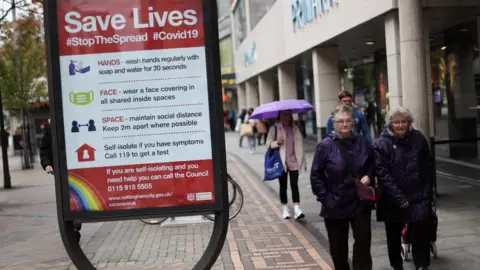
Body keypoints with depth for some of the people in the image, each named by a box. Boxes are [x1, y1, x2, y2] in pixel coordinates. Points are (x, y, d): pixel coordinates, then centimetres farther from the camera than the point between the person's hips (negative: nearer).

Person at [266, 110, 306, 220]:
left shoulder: (295, 129, 6)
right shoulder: (274, 129, -1)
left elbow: (299, 145, 6)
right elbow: (268, 143, -2)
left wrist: (303, 161, 4)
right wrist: (277, 142, -22)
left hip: (293, 162, 1)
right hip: (281, 162, -1)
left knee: (294, 185, -7)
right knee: (283, 186, 8)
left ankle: (297, 209, -11)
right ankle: (285, 209, 21)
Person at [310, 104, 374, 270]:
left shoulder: (363, 142, 0)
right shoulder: (326, 146, -9)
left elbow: (373, 165, 16)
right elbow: (316, 175, -6)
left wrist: (369, 176, -5)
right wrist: (325, 198, -12)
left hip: (360, 203, 2)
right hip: (335, 205, -1)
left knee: (363, 242, 1)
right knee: (338, 246, 13)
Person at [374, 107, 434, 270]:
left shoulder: (418, 138, 2)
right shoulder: (382, 144, -11)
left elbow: (428, 165, 9)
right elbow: (383, 174, -15)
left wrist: (428, 190, 3)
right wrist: (399, 198, -19)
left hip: (418, 196, 2)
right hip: (393, 200, -2)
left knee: (421, 227, -13)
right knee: (394, 235, 12)